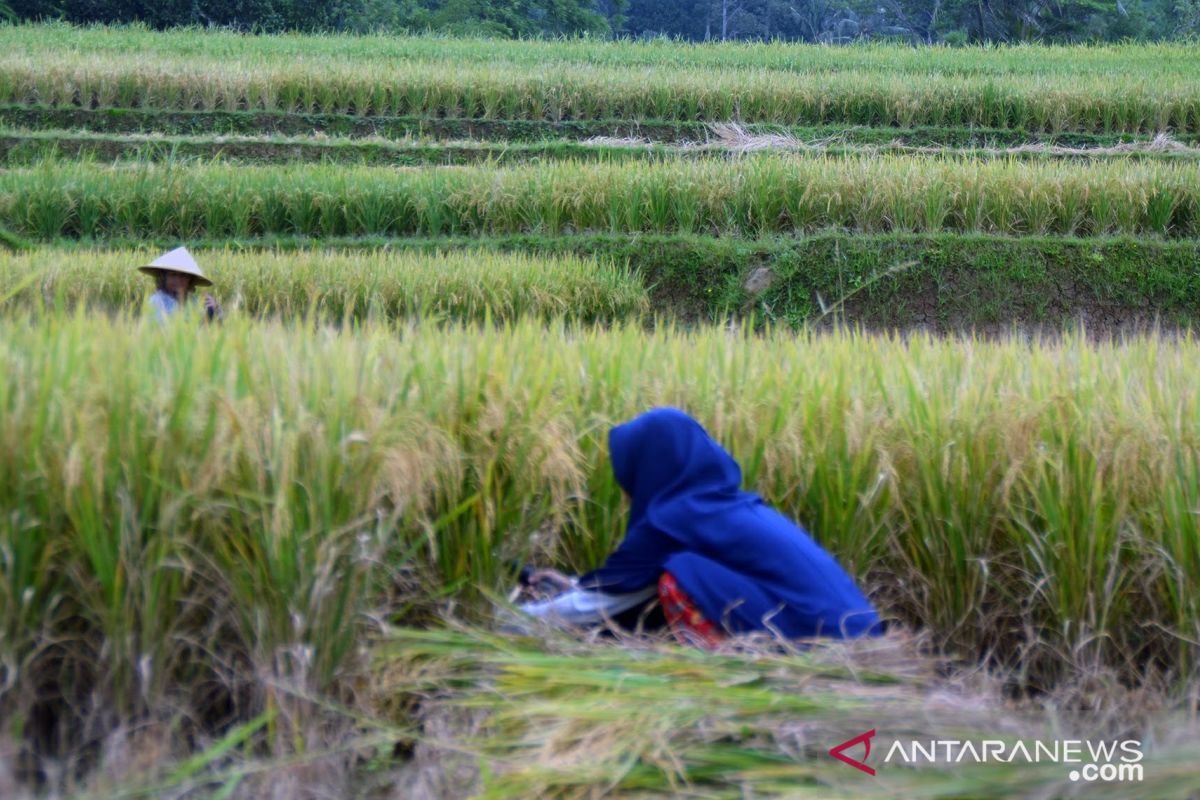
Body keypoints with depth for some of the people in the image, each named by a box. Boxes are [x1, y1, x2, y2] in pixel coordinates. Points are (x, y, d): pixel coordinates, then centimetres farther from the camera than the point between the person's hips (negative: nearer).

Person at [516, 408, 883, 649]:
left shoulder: (673, 518, -8)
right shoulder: (723, 504, 16)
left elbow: (612, 590, 5)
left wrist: (521, 616, 18)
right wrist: (576, 584, 39)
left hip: (812, 638, -9)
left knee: (677, 581, -9)